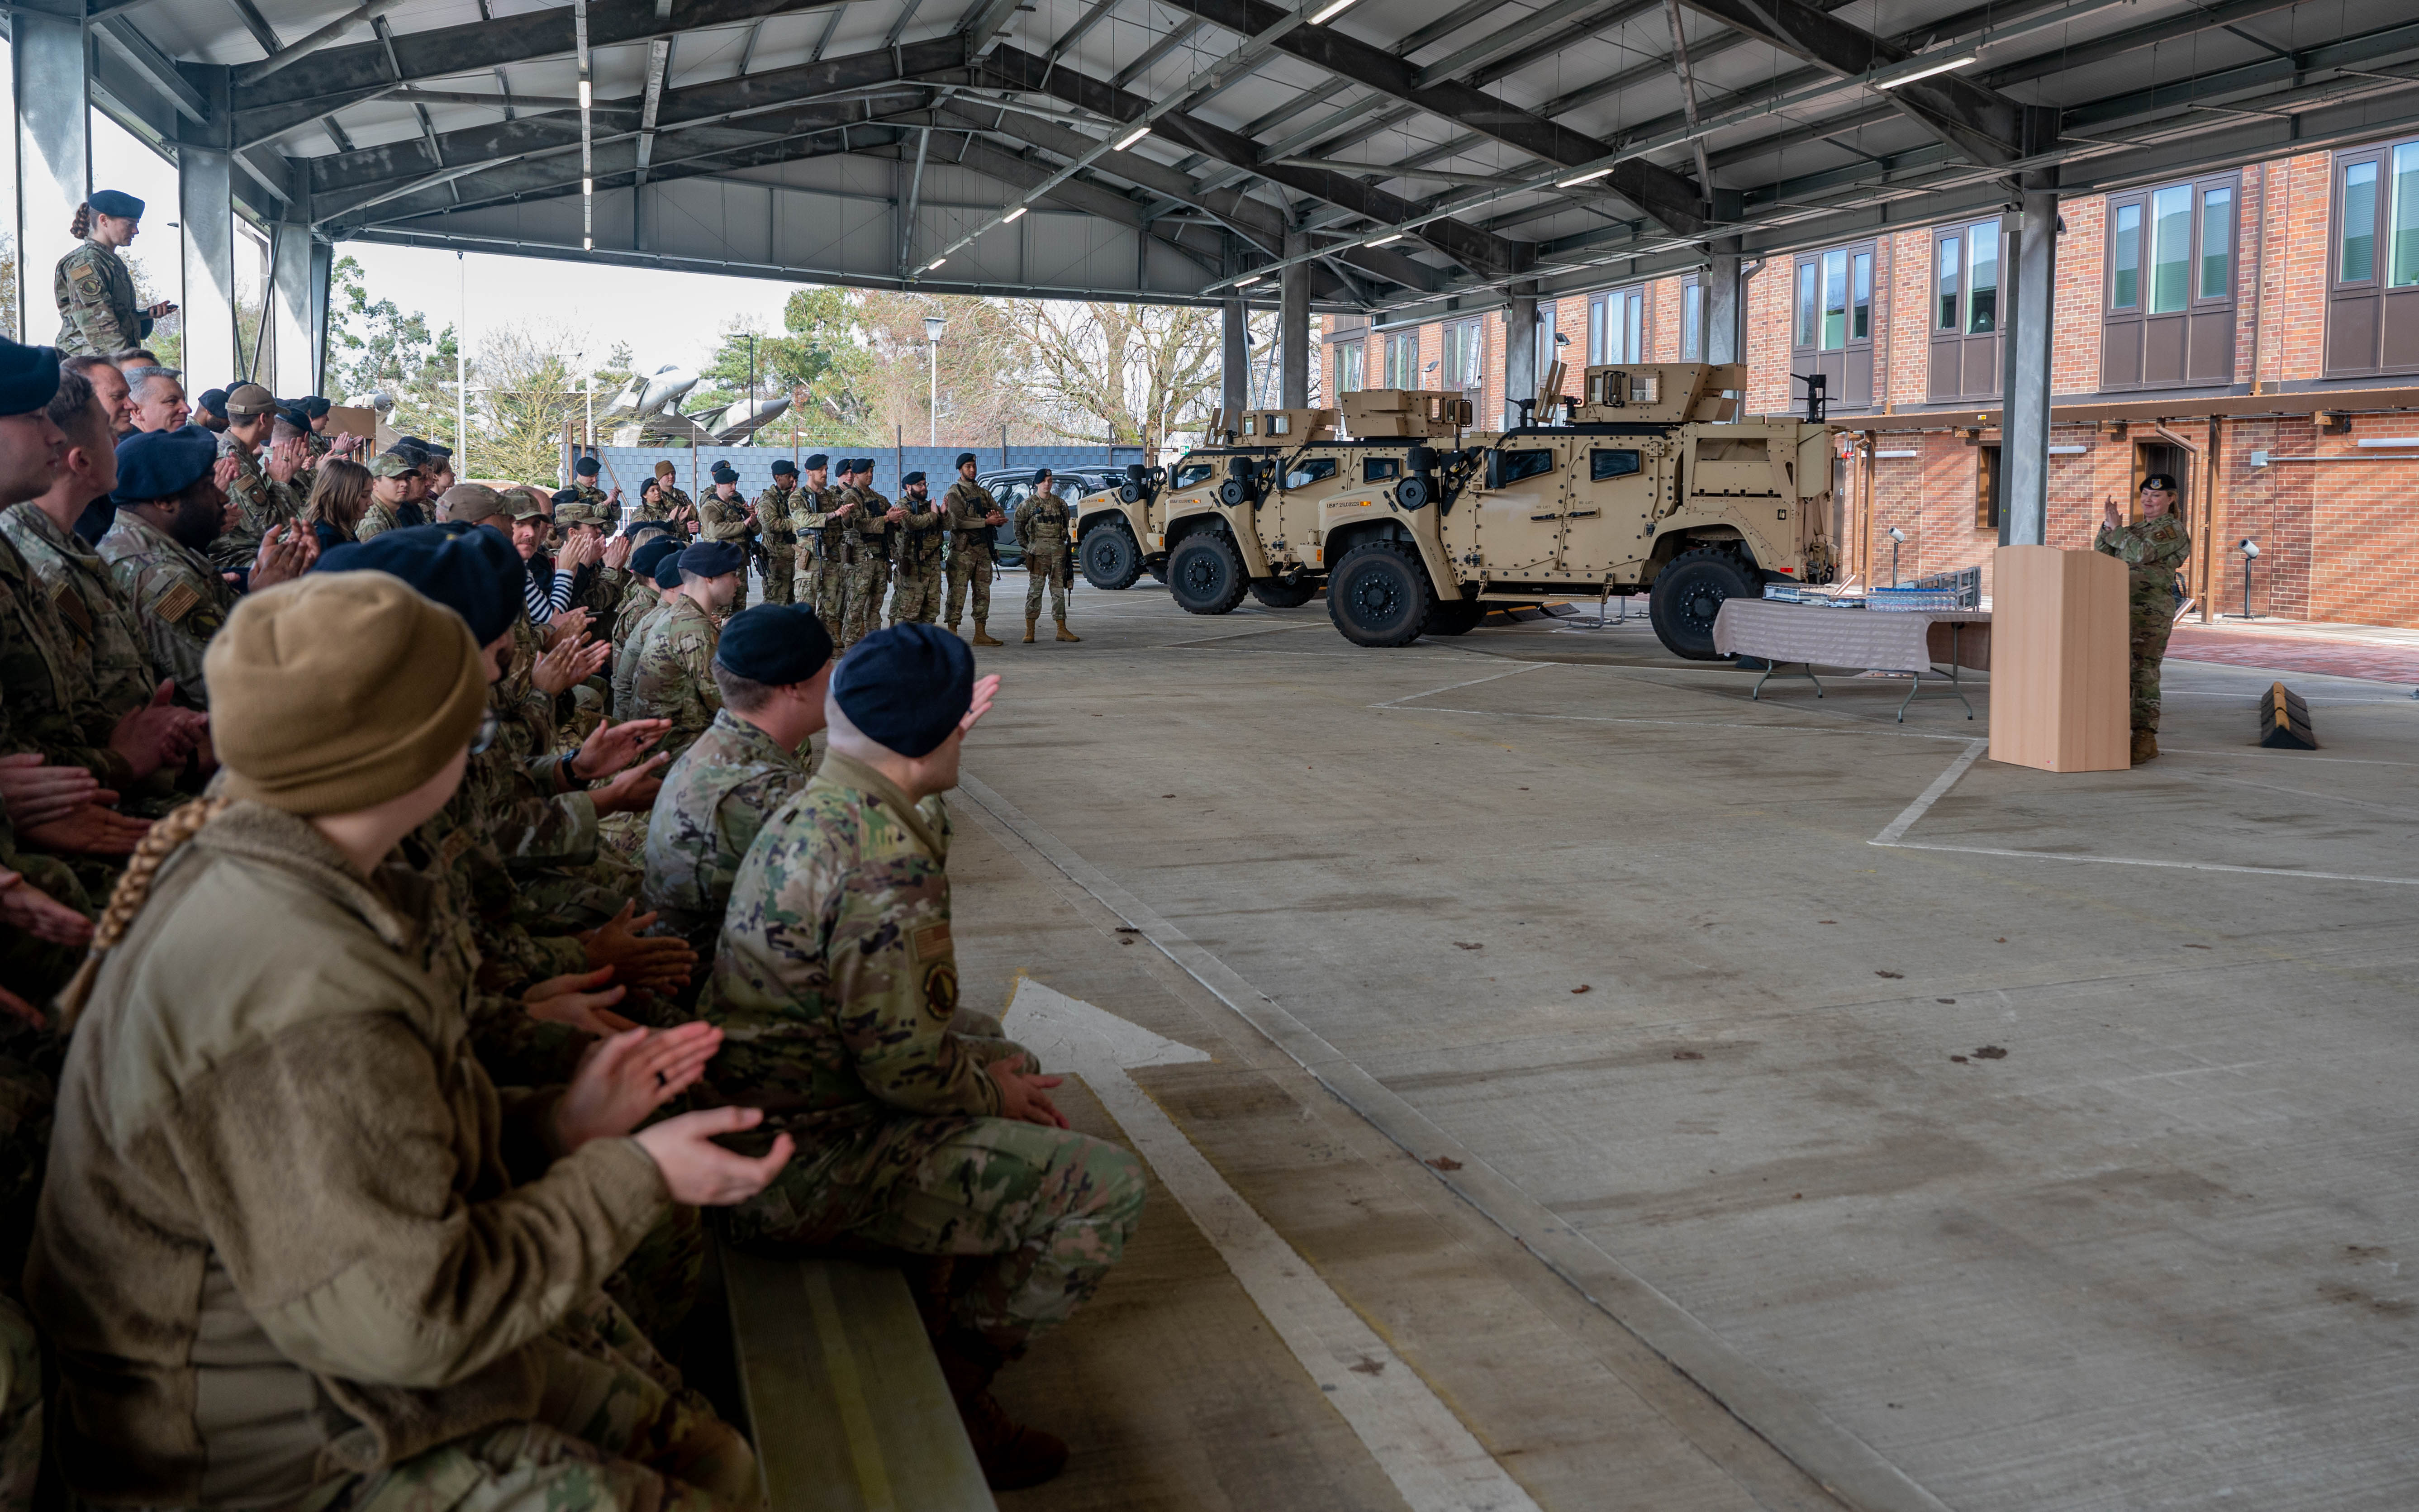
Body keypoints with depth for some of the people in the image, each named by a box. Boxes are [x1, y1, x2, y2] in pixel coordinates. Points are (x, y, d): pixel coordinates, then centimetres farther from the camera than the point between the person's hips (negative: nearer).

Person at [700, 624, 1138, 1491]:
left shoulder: (811, 811, 7)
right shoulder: (890, 859, -25)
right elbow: (902, 1066, -23)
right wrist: (995, 1095, -5)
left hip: (750, 1116, 11)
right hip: (806, 1169, -10)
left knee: (1001, 1052, 26)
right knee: (1106, 1190, -11)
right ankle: (950, 1392, 3)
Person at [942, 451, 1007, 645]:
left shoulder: (984, 493, 17)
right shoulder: (954, 493, -4)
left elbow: (1001, 517, 14)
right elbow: (959, 521, -18)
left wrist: (997, 518, -10)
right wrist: (987, 521, -19)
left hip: (983, 549, 7)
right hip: (963, 550, -7)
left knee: (983, 592, 8)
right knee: (958, 592, -7)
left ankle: (981, 634, 13)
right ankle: (952, 634, -4)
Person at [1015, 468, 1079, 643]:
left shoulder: (1060, 504, 11)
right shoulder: (1028, 505, 2)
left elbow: (1067, 526, 20)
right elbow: (1018, 528, 6)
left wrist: (1061, 541, 10)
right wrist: (1027, 547, 2)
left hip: (1058, 551, 4)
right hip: (1038, 552, -4)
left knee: (1059, 590, 6)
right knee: (1035, 589, -4)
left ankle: (1062, 630, 10)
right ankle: (1030, 631, -2)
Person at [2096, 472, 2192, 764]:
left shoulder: (2173, 529, -4)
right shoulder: (2136, 528, 20)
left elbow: (2140, 553, -18)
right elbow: (2102, 554, 15)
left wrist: (2117, 527, -8)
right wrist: (2107, 526, 0)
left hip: (2152, 611, -8)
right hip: (2123, 609, 8)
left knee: (2144, 674, -9)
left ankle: (2146, 740, -7)